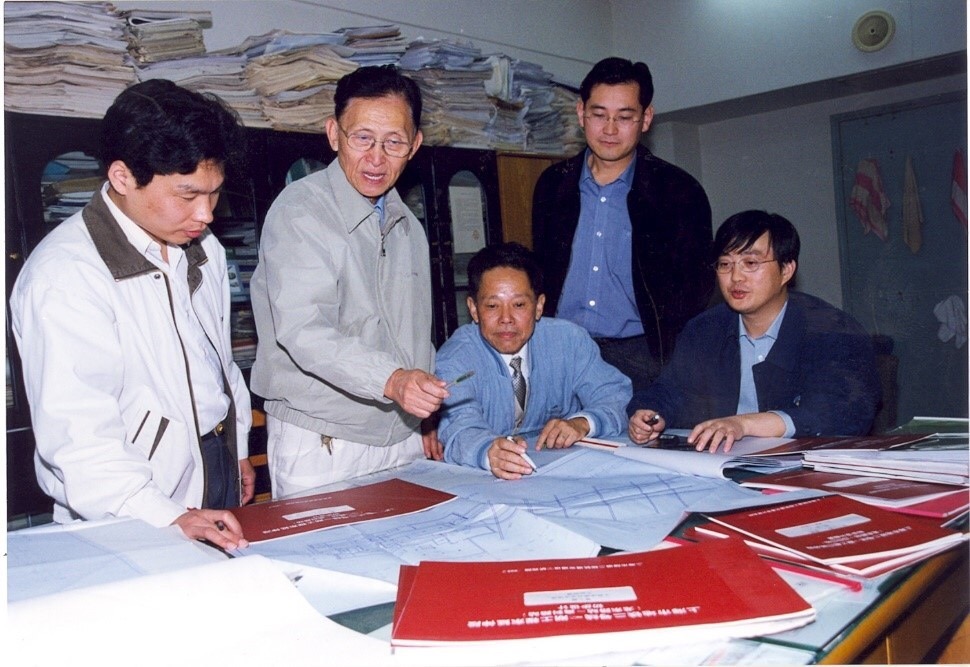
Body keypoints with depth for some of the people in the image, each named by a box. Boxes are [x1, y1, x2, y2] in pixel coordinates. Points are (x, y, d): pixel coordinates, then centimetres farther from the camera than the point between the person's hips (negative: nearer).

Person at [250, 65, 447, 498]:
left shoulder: (407, 226, 12)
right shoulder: (301, 211, -11)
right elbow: (303, 331, -24)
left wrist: (424, 421, 14)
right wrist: (392, 379, -37)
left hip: (403, 442, 6)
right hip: (322, 447, -6)